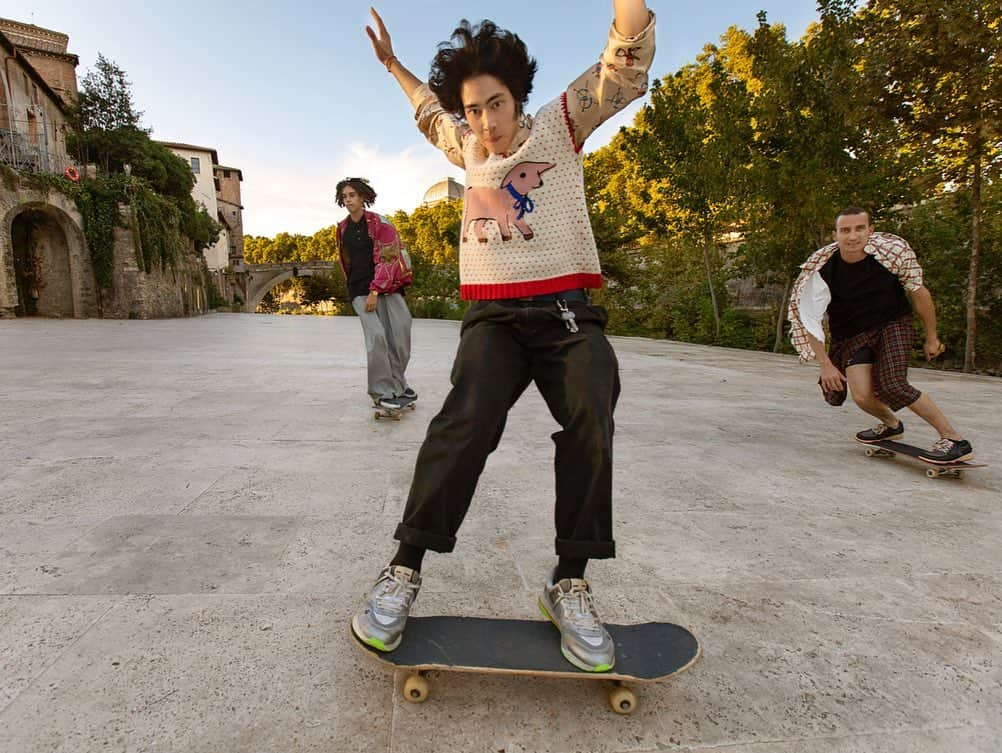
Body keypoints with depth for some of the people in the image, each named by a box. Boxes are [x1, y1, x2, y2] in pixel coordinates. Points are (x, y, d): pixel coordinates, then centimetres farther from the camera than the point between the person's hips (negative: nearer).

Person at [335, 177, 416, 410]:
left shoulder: (379, 223, -3)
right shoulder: (343, 228, 11)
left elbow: (386, 260, -10)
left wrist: (376, 291, -17)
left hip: (387, 286, -1)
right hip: (360, 289, 1)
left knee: (400, 334, -4)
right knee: (376, 336, -16)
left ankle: (397, 383, 19)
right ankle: (382, 392, -9)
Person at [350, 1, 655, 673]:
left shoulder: (561, 124, 11)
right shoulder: (469, 148, 21)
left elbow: (628, 54, 2)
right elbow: (432, 113, 45)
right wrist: (394, 65, 45)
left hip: (567, 313, -1)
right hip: (494, 317, 2)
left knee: (590, 420, -27)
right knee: (468, 420, -26)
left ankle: (571, 584, -17)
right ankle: (405, 570, -18)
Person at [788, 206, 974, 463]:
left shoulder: (892, 250, -18)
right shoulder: (822, 269, -19)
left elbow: (918, 291, -3)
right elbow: (808, 319, -16)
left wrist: (931, 337, 5)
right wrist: (825, 364, -19)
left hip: (893, 325, -1)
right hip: (851, 335, 2)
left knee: (891, 384, -24)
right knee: (862, 396, -13)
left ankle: (955, 440, -7)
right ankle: (892, 425, 23)